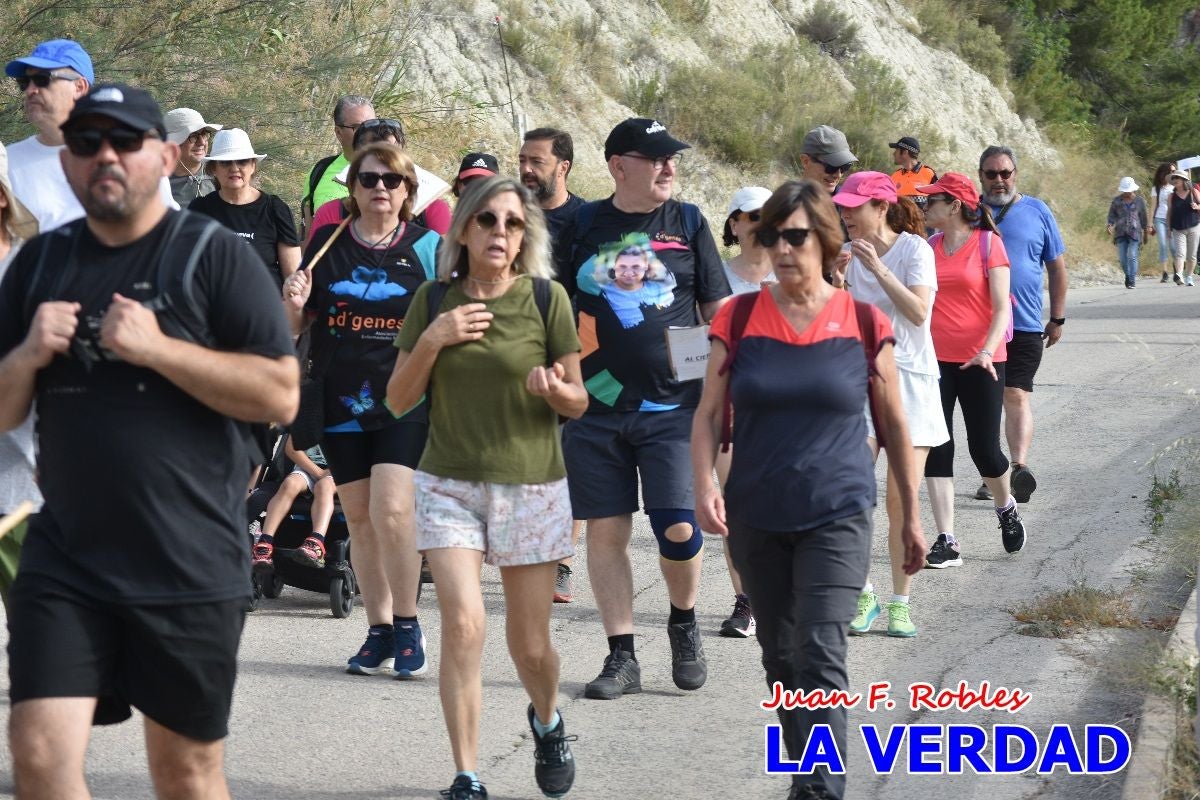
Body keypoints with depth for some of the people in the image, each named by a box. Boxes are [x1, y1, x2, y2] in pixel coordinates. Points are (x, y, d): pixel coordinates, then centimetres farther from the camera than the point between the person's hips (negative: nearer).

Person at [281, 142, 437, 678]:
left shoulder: (428, 248, 2)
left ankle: (407, 625, 0)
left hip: (406, 401, -3)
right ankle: (379, 632, 17)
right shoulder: (327, 245, 8)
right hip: (341, 401, 3)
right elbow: (299, 325, 14)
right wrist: (294, 305, -8)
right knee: (359, 518, 7)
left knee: (391, 510, -16)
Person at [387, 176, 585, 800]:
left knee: (530, 643, 6)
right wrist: (432, 340, -13)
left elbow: (577, 402, 0)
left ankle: (546, 720, 41)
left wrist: (553, 389, -23)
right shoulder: (433, 300, 1)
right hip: (448, 484, 1)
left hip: (531, 485, -1)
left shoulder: (547, 298, -5)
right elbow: (399, 398, 3)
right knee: (462, 623, -16)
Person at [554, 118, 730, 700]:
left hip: (674, 406, -1)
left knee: (679, 529, -9)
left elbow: (720, 311, 8)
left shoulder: (688, 224, 5)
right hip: (595, 407, 1)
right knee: (606, 530, 2)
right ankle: (621, 657, 12)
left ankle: (684, 622, 19)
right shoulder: (582, 227, 5)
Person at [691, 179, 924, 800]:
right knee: (780, 657, 14)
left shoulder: (863, 324, -3)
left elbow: (894, 425, 5)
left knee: (820, 655, -15)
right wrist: (704, 487, -17)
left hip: (838, 516, -3)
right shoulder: (739, 319, 0)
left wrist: (911, 516, 9)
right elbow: (709, 413, 0)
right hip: (756, 518, 3)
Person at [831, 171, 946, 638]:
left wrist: (877, 268, -22)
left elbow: (918, 311, -18)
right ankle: (863, 596, 6)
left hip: (909, 379, -3)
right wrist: (835, 279, -12)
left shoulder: (914, 249, -5)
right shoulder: (849, 254, 6)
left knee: (902, 501, -2)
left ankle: (901, 602, 10)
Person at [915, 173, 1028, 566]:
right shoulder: (928, 247, 6)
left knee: (984, 448, 0)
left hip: (980, 361, -4)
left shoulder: (988, 243, -5)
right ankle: (947, 542, 1)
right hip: (935, 359, 4)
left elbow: (1001, 306, -10)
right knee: (937, 450, -2)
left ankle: (1006, 507, 32)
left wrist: (987, 350, -24)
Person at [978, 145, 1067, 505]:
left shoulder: (1037, 212, 4)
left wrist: (1057, 318, 7)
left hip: (1025, 326, -2)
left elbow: (1057, 266, 9)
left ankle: (1020, 466, -20)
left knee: (1017, 396, -12)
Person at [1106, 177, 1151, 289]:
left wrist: (1146, 233, 17)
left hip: (1135, 232, -2)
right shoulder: (1117, 201, 9)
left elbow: (1143, 218, 14)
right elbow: (1111, 215, 10)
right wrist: (1110, 225, -9)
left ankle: (1132, 280, -11)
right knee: (1122, 258, 0)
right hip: (1120, 233, 2)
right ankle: (1128, 275, 24)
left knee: (1132, 256, -15)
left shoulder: (1139, 201, 8)